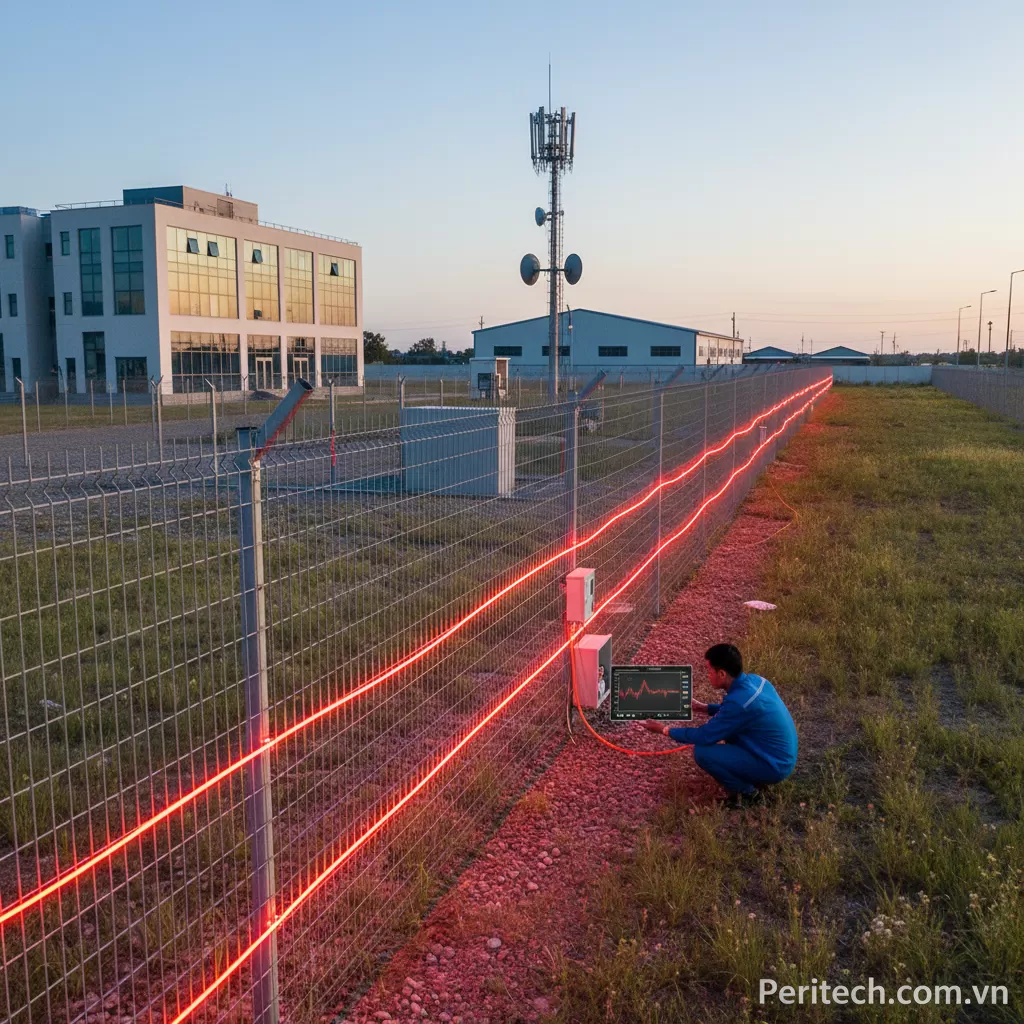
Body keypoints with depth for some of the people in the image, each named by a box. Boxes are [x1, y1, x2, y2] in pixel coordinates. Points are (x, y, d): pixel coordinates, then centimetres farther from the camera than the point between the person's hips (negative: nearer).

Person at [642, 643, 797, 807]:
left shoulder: (739, 701, -29)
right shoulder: (753, 680, -3)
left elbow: (705, 736, -18)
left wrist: (666, 730, -6)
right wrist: (703, 707, 15)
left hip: (775, 765, -9)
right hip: (782, 753, 9)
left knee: (702, 752, -16)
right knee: (725, 725, 19)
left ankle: (746, 790, 4)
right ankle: (753, 777, 19)